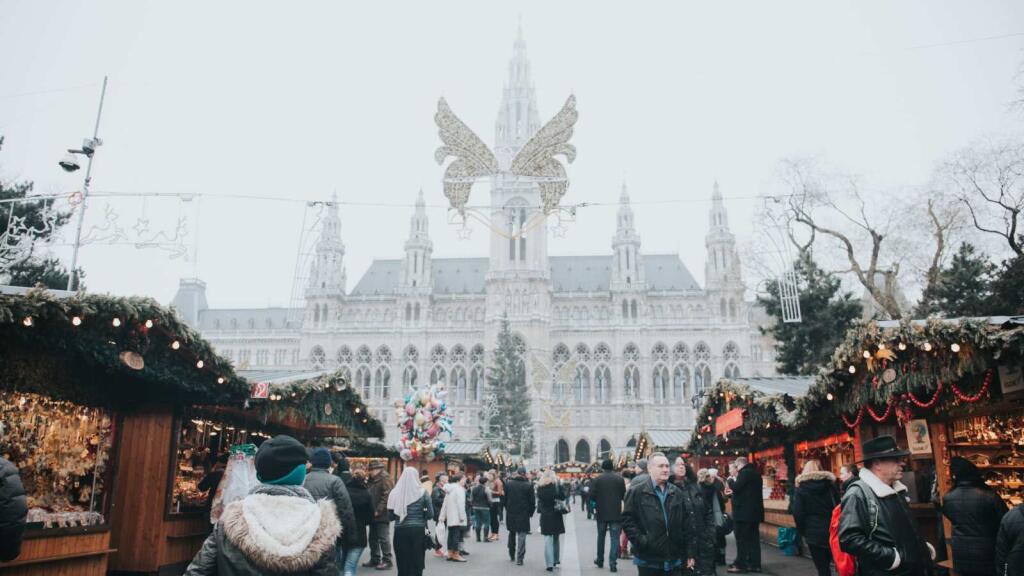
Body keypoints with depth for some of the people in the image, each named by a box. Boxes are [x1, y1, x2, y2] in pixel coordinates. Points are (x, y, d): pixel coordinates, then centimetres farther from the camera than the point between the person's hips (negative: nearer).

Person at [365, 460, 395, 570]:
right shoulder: (373, 480, 17)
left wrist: (378, 511, -21)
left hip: (382, 515, -9)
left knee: (383, 538, -5)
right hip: (374, 515, 9)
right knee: (373, 538, 14)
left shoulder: (385, 479, -12)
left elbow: (387, 497, -20)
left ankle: (387, 561, 2)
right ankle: (375, 560, 24)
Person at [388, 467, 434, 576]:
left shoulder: (395, 492, -3)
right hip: (418, 530, -1)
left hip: (400, 530, 1)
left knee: (402, 563, 10)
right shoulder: (423, 492, -5)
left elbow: (391, 511, -3)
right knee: (416, 563, 7)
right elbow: (430, 514, -5)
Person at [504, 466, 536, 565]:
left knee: (512, 534, 19)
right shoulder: (528, 485, -10)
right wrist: (530, 512, 6)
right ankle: (519, 559, -2)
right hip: (523, 514, -3)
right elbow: (532, 501, -6)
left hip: (510, 513, 3)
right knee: (521, 536, 1)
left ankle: (511, 556, 28)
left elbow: (505, 499, 5)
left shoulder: (508, 484, -2)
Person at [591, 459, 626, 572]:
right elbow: (624, 495, 0)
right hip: (616, 513, -1)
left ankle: (600, 560, 28)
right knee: (614, 538, 2)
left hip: (602, 512, 1)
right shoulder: (620, 479, -5)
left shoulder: (597, 479, -7)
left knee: (601, 537, 17)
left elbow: (592, 495, -9)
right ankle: (612, 563, -5)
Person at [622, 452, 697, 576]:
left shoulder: (676, 493, 11)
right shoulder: (636, 492, -2)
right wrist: (641, 541, -15)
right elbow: (627, 520, -5)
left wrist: (691, 552, 5)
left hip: (674, 560, 4)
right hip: (648, 560, -3)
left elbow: (687, 524, 10)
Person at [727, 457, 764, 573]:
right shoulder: (755, 473, 17)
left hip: (744, 512, -9)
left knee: (742, 539, -4)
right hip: (754, 511, 9)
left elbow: (736, 487, -19)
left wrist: (731, 480, -1)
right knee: (753, 538, 9)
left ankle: (741, 564, -2)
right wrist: (735, 482, 16)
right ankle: (755, 564, 10)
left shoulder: (745, 472, -13)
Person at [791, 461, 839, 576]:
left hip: (814, 533, -3)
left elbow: (798, 514, -7)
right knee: (826, 563, 17)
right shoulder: (830, 485, 6)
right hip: (831, 531, 3)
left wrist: (802, 531, 5)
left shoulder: (801, 489, -2)